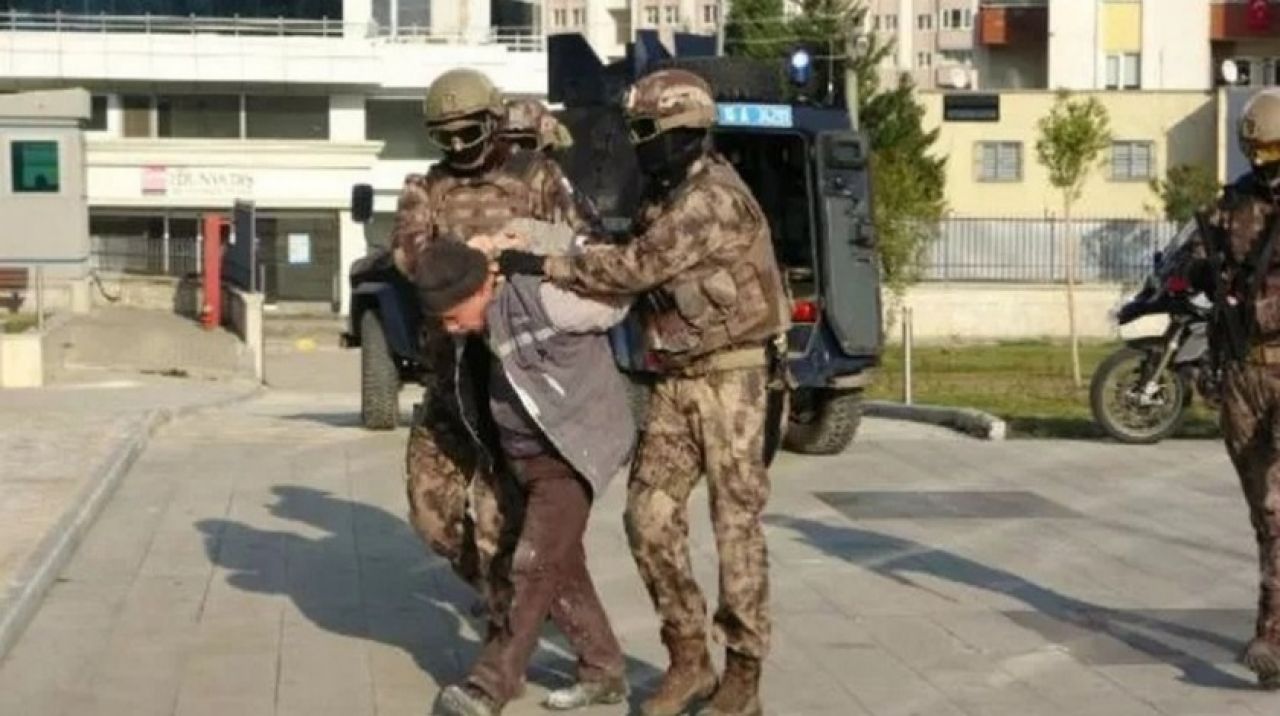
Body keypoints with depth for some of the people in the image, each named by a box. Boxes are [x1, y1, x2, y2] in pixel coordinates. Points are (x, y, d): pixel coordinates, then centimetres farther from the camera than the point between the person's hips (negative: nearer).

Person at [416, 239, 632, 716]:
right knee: (561, 565, 11)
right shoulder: (479, 327, -1)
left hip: (573, 450, -8)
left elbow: (615, 304, -8)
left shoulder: (542, 299, -23)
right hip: (524, 457, 8)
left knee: (535, 565, -10)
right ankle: (603, 672, 23)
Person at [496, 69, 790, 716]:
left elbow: (636, 267, -25)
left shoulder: (715, 198, -19)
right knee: (650, 516, 2)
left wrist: (542, 267, -21)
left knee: (736, 526, -2)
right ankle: (688, 662, 13)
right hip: (674, 382, 8)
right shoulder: (660, 200, 11)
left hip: (731, 378, -8)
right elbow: (641, 276, 17)